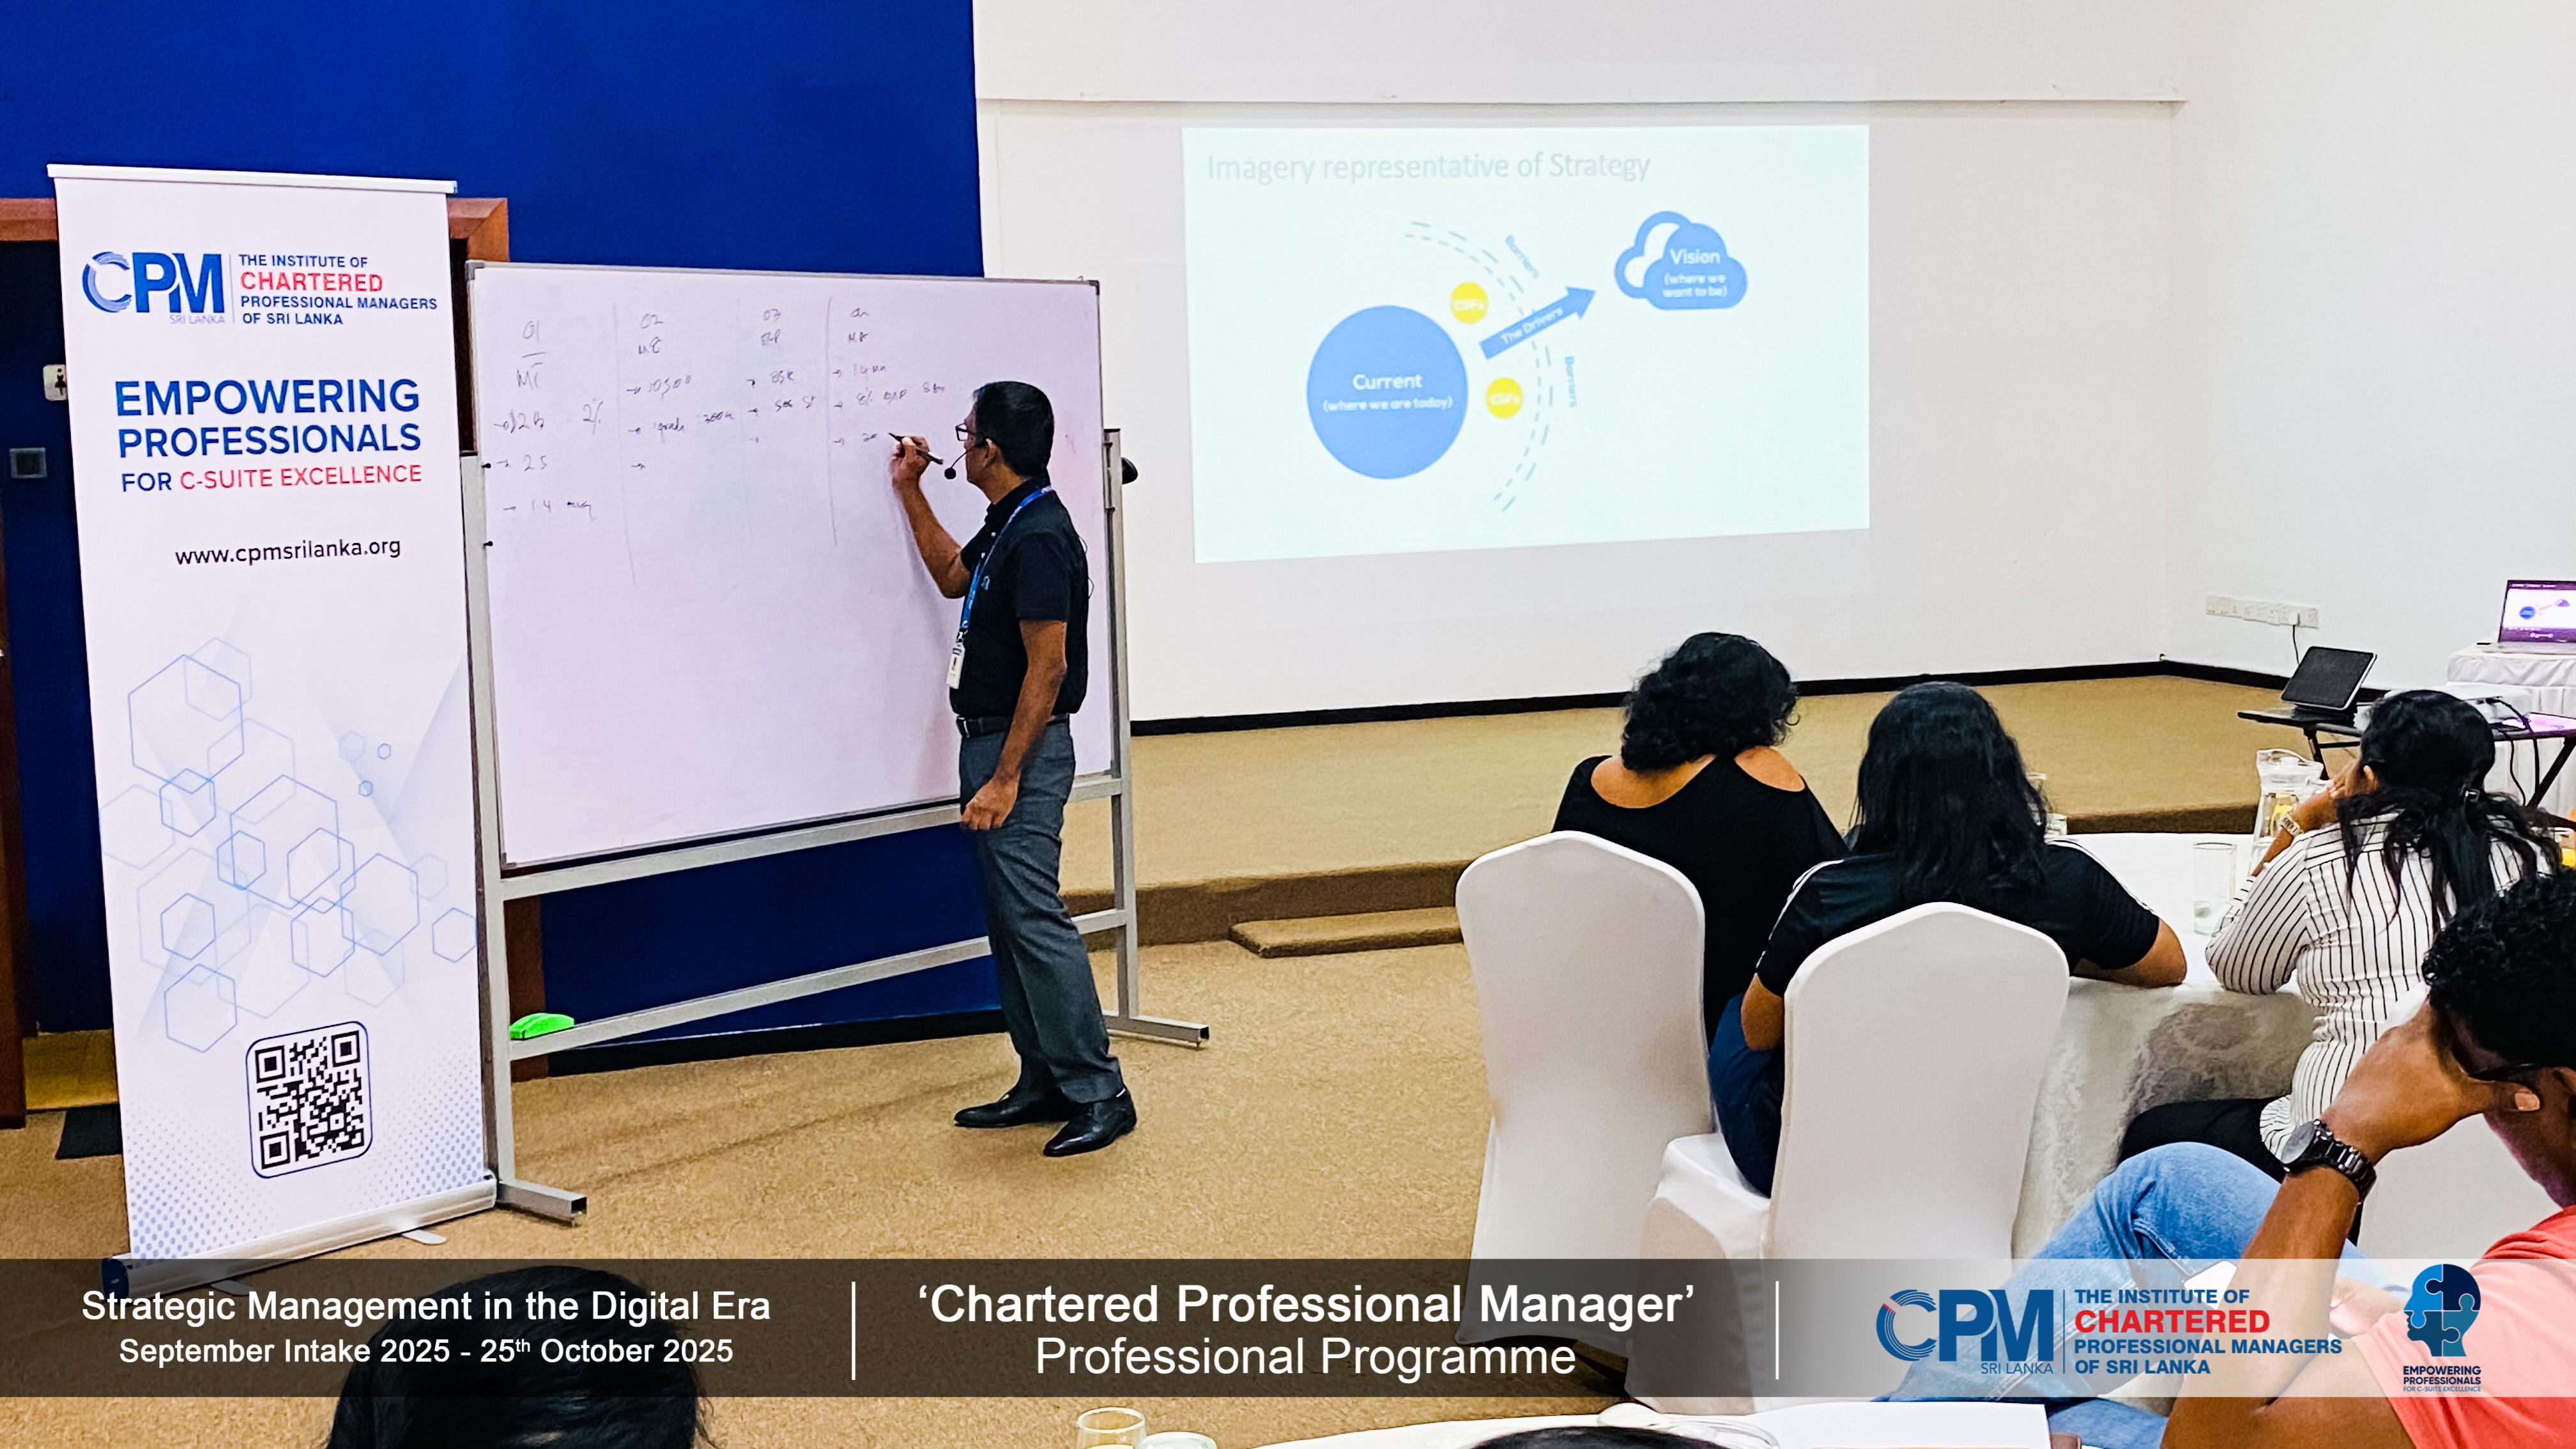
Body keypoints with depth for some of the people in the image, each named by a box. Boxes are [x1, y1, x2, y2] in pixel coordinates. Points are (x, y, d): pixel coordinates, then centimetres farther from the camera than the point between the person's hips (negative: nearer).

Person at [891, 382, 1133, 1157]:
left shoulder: (1039, 537, -19)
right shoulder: (1005, 525, 12)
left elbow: (1049, 667, -22)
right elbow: (951, 575, 32)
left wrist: (1005, 779, -24)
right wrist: (910, 491, 25)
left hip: (1022, 748, -11)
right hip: (988, 740, 11)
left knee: (1034, 916, -11)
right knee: (1009, 917, 12)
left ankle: (1098, 1093, -7)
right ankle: (1045, 1081, 19)